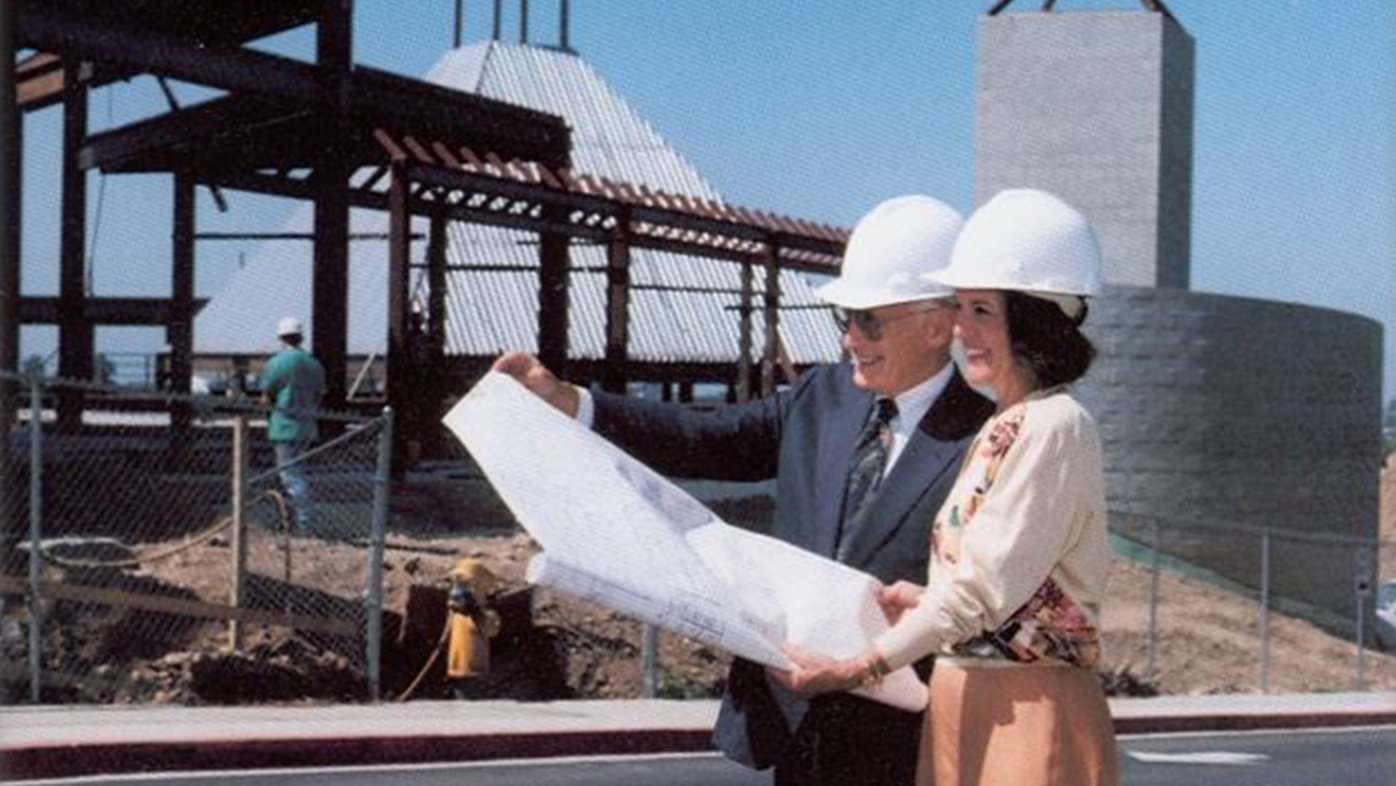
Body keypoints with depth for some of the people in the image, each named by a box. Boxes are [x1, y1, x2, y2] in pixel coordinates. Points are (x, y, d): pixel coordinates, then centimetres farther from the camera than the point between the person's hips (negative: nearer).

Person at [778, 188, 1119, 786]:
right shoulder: (1003, 428, 15)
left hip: (1028, 713, -9)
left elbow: (986, 586, -17)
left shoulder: (1054, 427, -13)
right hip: (960, 704, 9)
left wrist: (857, 668, -14)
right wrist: (916, 601, 2)